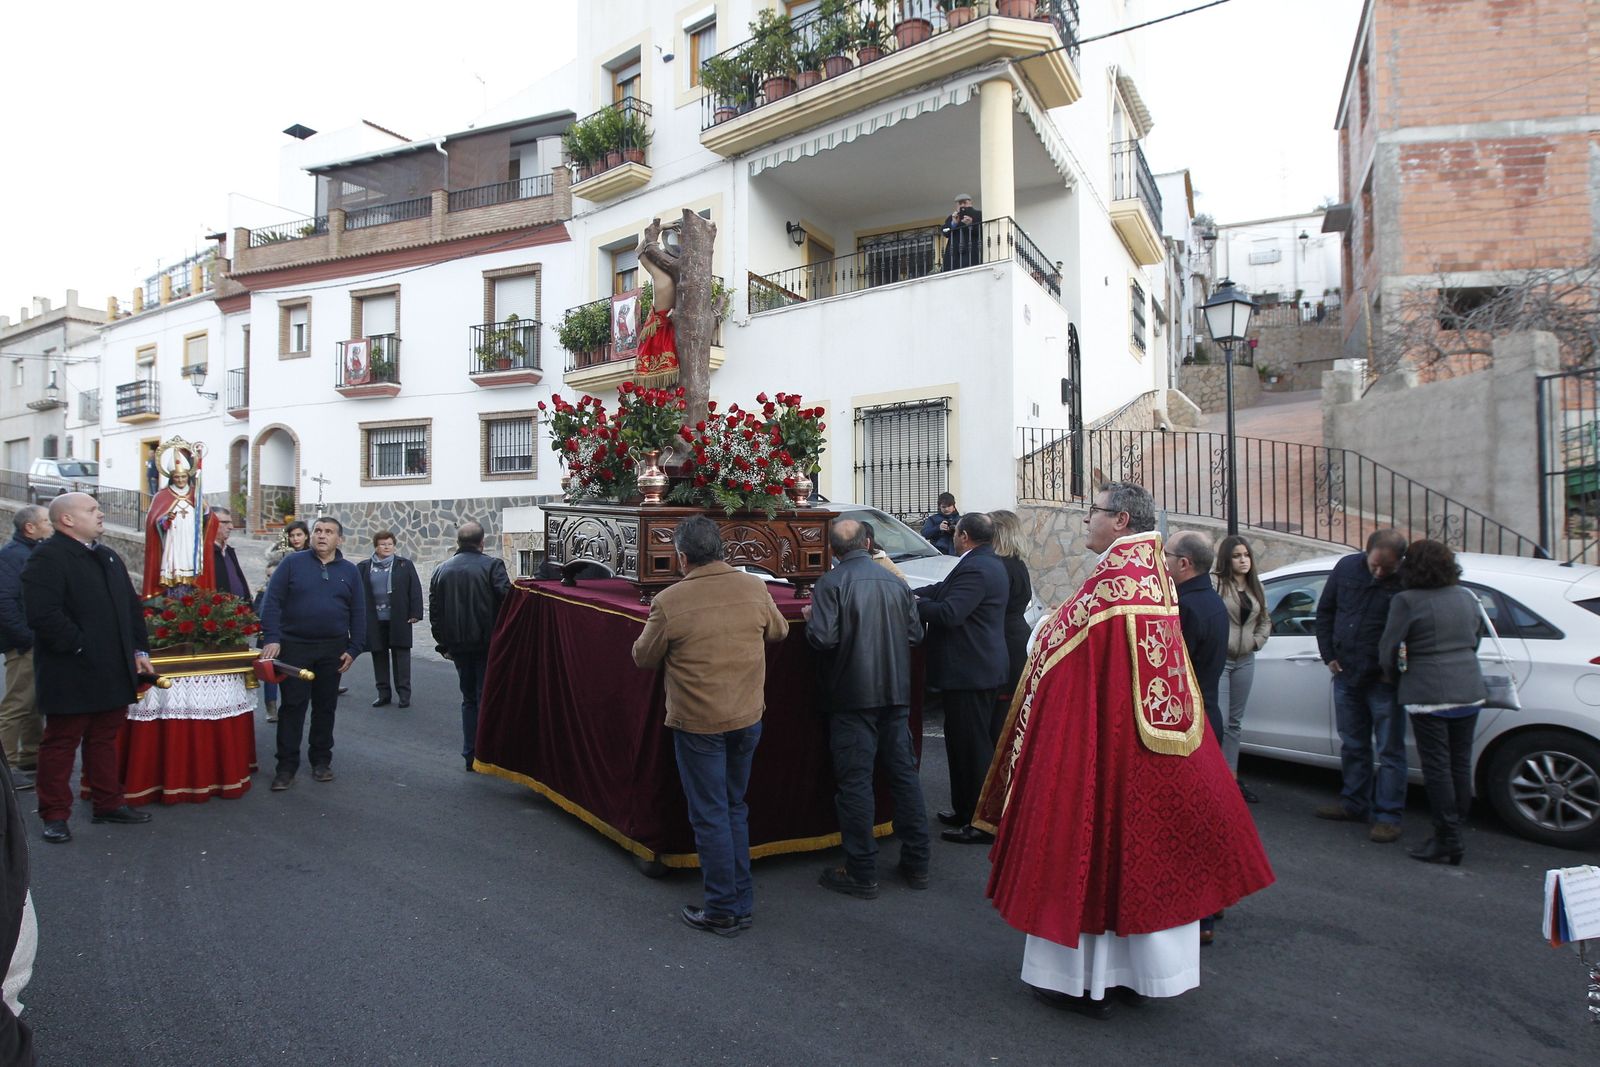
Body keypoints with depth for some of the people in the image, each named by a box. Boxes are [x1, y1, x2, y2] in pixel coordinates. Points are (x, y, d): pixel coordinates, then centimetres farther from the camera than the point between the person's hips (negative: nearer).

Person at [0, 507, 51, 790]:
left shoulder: (37, 553, 14)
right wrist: (28, 638, -20)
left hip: (41, 645, 9)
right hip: (24, 647, -9)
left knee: (35, 706, 16)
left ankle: (32, 759, 25)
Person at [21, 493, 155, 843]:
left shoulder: (109, 558, 14)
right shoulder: (47, 558, -13)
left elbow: (132, 606, 17)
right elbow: (43, 614, -23)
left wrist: (139, 650, 10)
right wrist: (80, 647, -19)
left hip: (113, 673, 8)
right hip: (72, 677, -8)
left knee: (105, 740, 17)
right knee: (60, 744, 6)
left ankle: (109, 804, 27)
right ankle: (55, 815, 17)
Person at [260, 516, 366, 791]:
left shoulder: (349, 571, 5)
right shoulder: (293, 563, -1)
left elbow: (358, 613, 6)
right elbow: (273, 601, -5)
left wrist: (353, 649, 0)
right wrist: (272, 639, -15)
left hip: (333, 650, 2)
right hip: (294, 646, -2)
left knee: (325, 706, 11)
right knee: (292, 706, 3)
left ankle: (321, 760, 23)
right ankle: (286, 766, 11)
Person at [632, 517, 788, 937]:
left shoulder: (669, 602, -16)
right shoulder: (755, 587, -6)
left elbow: (644, 658, -3)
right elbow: (779, 631, 11)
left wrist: (651, 626, 15)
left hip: (698, 723, -4)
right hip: (747, 718, 4)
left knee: (710, 816, 8)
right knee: (735, 808, 19)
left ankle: (723, 911, 17)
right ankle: (743, 902, 27)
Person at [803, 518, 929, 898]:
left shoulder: (831, 583, -12)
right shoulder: (896, 582, 4)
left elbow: (824, 639, -19)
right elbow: (915, 634, 7)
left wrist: (810, 619, 1)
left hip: (854, 696, -5)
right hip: (896, 692, 5)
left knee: (855, 781, 2)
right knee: (904, 772, 13)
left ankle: (862, 873, 9)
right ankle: (917, 864, 23)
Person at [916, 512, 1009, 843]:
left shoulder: (976, 569, -21)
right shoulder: (988, 564, 14)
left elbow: (948, 613, -28)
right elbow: (944, 590, 16)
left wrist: (912, 602, -13)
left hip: (970, 672, -11)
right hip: (981, 669, 11)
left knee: (971, 746, -2)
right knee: (967, 743, 19)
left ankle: (982, 824, 7)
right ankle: (966, 811, 32)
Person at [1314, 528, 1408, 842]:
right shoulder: (1347, 567, 0)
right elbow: (1325, 611, 11)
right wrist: (1328, 655, 7)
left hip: (1384, 681, -5)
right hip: (1346, 675, 5)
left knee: (1390, 751, 3)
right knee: (1352, 746, 17)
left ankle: (1387, 816, 12)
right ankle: (1354, 804, 31)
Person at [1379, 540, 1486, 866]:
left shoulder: (1406, 601, -12)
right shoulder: (1467, 598, 9)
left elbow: (1388, 648, -8)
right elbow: (1476, 640, 19)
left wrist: (1394, 679, 10)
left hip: (1428, 695, -7)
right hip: (1470, 692, 7)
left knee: (1437, 768, 0)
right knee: (1460, 766, 12)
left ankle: (1446, 841, 4)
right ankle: (1454, 836, 20)